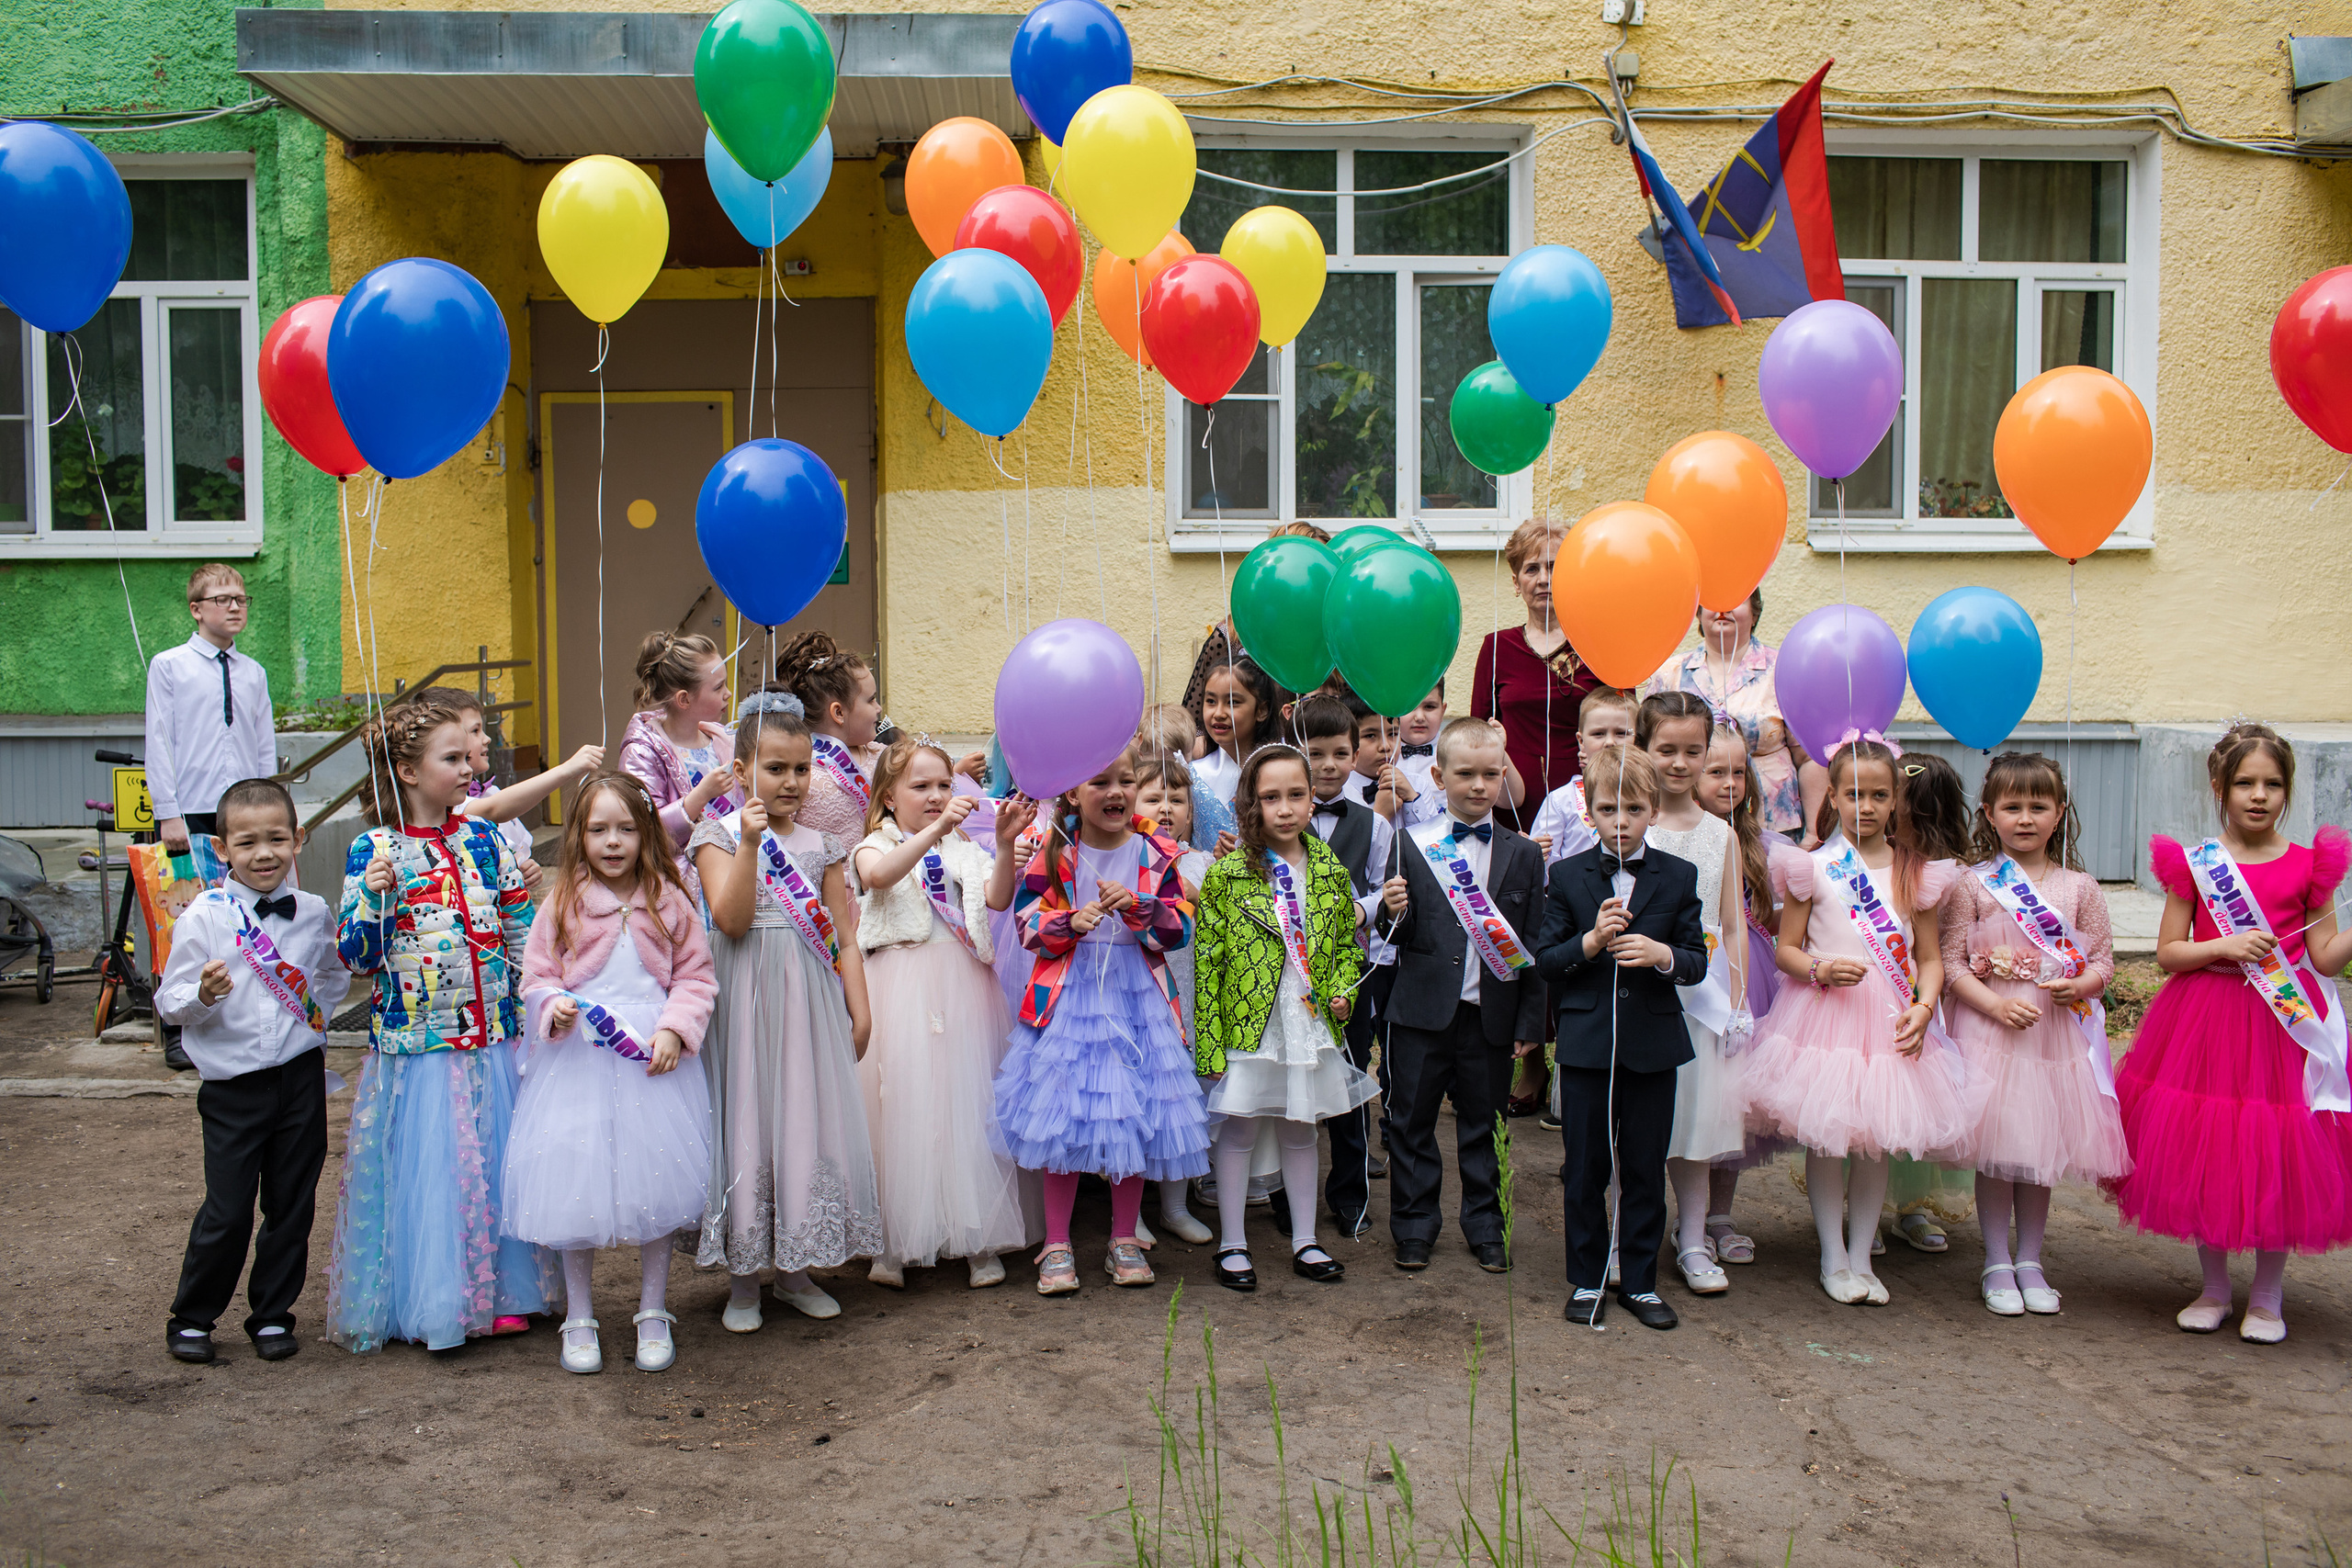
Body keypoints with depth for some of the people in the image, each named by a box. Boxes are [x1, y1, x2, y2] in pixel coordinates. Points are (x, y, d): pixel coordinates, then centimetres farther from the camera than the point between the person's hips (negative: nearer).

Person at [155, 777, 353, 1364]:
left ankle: (273, 1315, 25)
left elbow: (336, 976, 20)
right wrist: (204, 995, -25)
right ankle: (191, 1317, 21)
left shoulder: (313, 912, 1)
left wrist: (318, 1010, 4)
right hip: (233, 1082, -3)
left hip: (301, 1076, 3)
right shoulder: (203, 916, -8)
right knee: (227, 1210, -1)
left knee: (292, 1204, 10)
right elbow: (170, 1003, -6)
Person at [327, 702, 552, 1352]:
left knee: (496, 1165, 10)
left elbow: (521, 932, 9)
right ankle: (430, 1304, 19)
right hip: (416, 1046, -3)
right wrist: (372, 897, -21)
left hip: (494, 1040, 4)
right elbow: (356, 957, -6)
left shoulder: (483, 837, 5)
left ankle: (499, 1294, 24)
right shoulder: (373, 850, -5)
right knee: (426, 1174, 2)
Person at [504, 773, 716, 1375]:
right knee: (575, 1183, 4)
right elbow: (537, 978, 5)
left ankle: (653, 1314, 24)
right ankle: (579, 1318, 21)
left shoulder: (669, 902, 1)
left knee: (655, 1183, 7)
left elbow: (696, 976, 3)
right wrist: (555, 1008, -15)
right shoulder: (561, 904, 0)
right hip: (579, 1054, 0)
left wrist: (675, 1029, -11)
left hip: (651, 1055, 0)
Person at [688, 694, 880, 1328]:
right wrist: (750, 844, -22)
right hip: (749, 996, -3)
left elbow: (842, 934, 10)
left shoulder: (820, 845, 9)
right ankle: (743, 1278, 16)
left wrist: (859, 1007, 5)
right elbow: (731, 920, -15)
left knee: (809, 1121, 7)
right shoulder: (718, 835, -2)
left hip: (812, 999, 3)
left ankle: (795, 1271, 22)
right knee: (747, 1122, 1)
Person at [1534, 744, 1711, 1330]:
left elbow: (1698, 961, 1)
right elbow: (1545, 960, -2)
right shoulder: (1567, 875, 0)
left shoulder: (1679, 876, 2)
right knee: (1584, 1169, 8)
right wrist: (1592, 941, -19)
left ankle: (1640, 1282, 23)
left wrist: (1663, 954, -19)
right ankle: (1586, 1280, 23)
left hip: (1653, 1044, 1)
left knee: (1645, 1169, 8)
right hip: (1586, 1042, 0)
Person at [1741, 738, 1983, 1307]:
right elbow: (1785, 949, 1)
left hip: (1889, 1021, 2)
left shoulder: (1916, 872, 4)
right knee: (1825, 1137, 2)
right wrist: (1820, 969, -18)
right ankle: (1833, 1257, 15)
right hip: (1824, 1013, -2)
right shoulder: (1815, 867, -2)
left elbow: (1930, 957, 7)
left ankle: (1861, 1255, 20)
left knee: (1878, 1140, 8)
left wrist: (1923, 1005, -9)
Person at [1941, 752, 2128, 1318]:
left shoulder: (2079, 888, 4)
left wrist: (2080, 985, -15)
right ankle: (1997, 1264, 16)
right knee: (1995, 1149, 3)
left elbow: (2103, 959, 6)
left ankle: (2030, 1261, 25)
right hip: (1990, 1029, -2)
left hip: (2058, 1031, 3)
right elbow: (1951, 962, -5)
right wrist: (1996, 1003, -18)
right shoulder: (1973, 884, -4)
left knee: (2042, 1148, 11)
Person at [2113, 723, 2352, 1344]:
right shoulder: (2193, 864, -1)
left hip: (2284, 1023, 0)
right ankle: (2214, 1288, 25)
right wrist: (2224, 946, -16)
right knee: (2204, 1157, 6)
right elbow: (2167, 953, -1)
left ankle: (2267, 1296, 22)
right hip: (2205, 1022, 0)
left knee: (2280, 1161, 4)